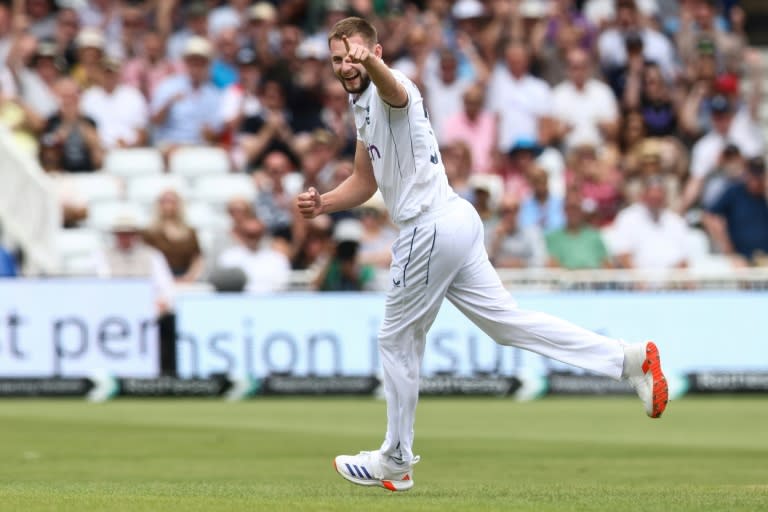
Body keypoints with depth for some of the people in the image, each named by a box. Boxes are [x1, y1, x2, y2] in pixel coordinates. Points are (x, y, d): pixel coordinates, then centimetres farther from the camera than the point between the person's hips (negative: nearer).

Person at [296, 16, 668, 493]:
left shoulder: (389, 89, -13)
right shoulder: (364, 103, 18)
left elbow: (394, 90, -41)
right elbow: (365, 182, 25)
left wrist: (370, 62, -64)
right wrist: (321, 203, 7)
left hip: (432, 228, -10)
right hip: (455, 221, 10)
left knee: (398, 340, 3)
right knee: (506, 320, 7)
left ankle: (395, 462, 15)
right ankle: (627, 357, 2)